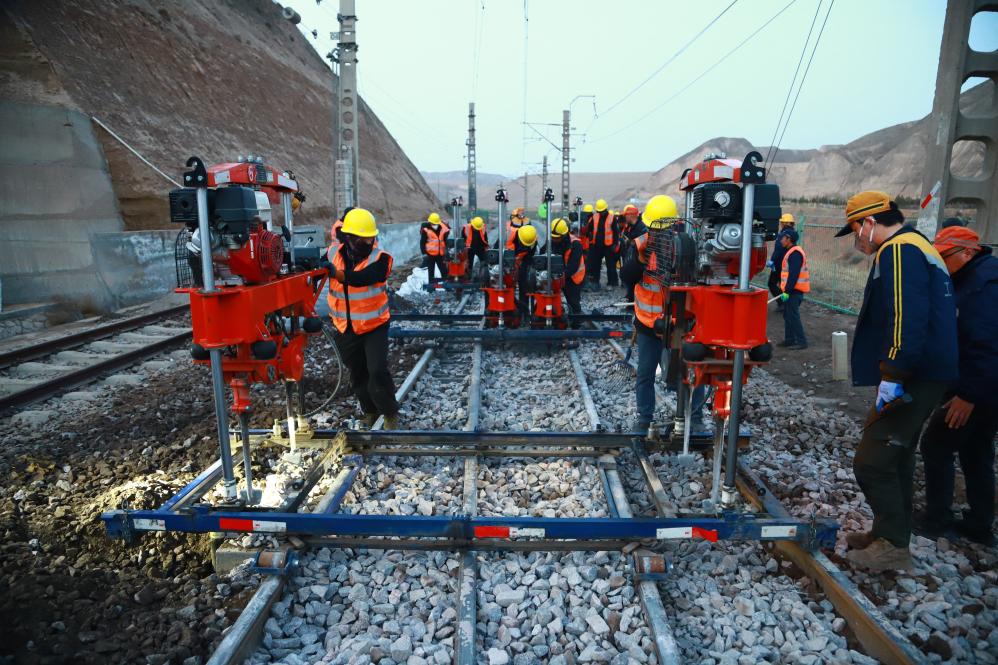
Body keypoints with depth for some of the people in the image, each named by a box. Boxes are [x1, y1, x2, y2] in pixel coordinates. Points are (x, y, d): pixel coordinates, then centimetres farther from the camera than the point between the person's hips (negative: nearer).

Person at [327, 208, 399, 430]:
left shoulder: (380, 258, -17)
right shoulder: (334, 254, -5)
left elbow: (360, 278, -33)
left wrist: (333, 271, -44)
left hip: (374, 326, -4)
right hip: (345, 328, 4)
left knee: (378, 371, -12)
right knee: (357, 373, 16)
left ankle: (390, 412, 11)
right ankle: (370, 410, 38)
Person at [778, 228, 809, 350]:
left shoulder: (795, 253, -17)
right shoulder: (791, 252, 16)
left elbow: (794, 274, -23)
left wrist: (787, 291, -24)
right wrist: (784, 288, 22)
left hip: (794, 290, -10)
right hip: (791, 290, 10)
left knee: (793, 316, -8)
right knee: (787, 315, 15)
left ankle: (801, 341, -4)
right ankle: (789, 339, 22)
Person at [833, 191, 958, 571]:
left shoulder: (899, 251, -13)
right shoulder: (919, 248, 20)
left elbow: (907, 319, -25)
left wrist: (893, 375, -26)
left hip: (911, 380, -11)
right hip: (924, 377, 11)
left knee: (872, 462, -7)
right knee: (895, 457, 17)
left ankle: (893, 546, 4)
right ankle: (890, 534, 28)